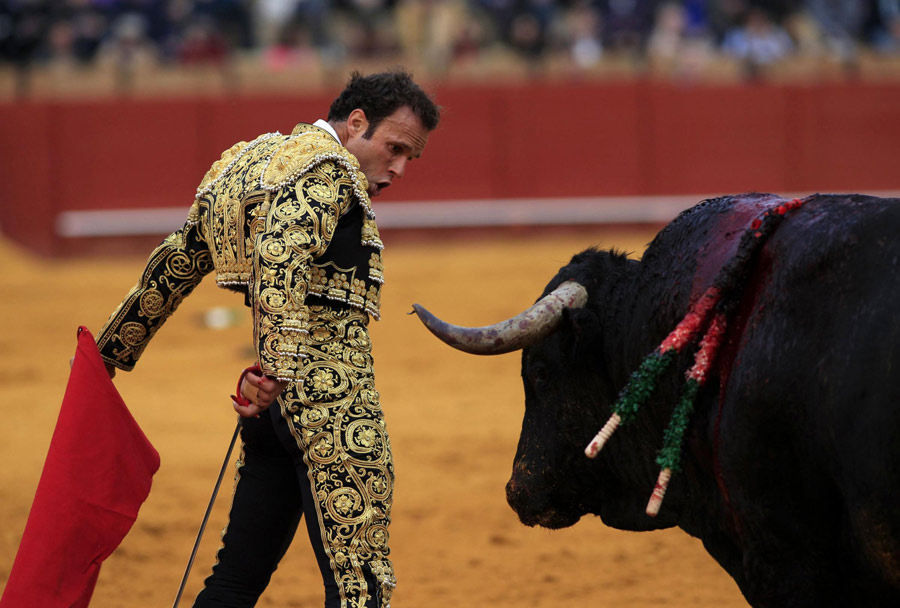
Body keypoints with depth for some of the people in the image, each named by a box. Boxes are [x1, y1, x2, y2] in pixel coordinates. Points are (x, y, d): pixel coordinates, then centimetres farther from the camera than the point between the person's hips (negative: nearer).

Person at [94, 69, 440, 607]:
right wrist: (279, 367, -37)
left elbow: (176, 262, 28)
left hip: (275, 401, 10)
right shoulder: (326, 170, -8)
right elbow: (281, 255, -27)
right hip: (332, 401, -10)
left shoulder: (257, 160, 21)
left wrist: (110, 351, 35)